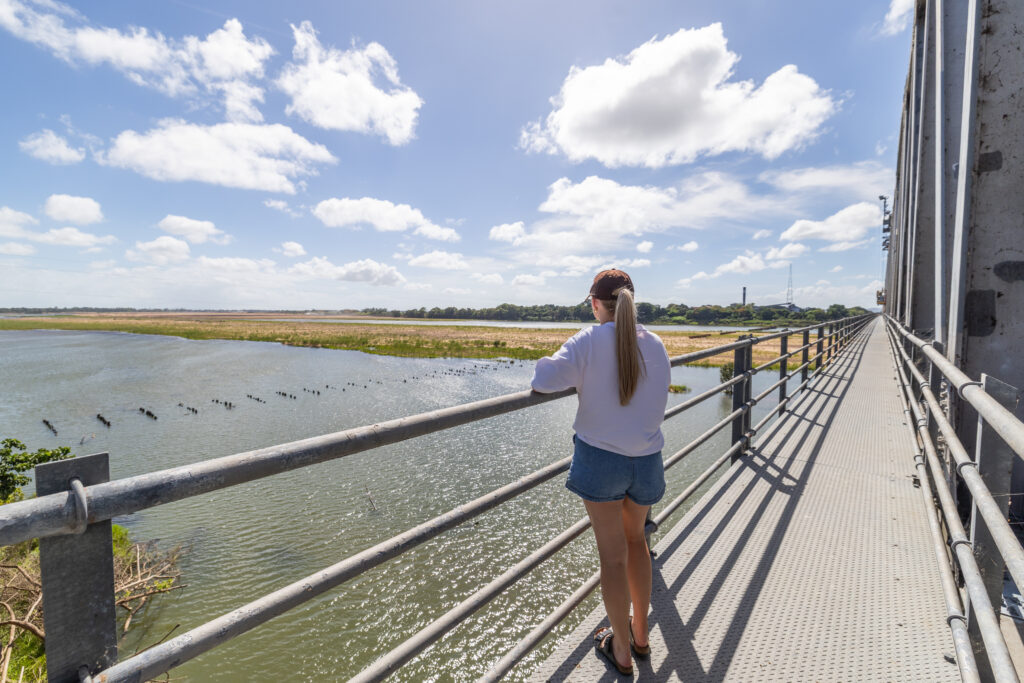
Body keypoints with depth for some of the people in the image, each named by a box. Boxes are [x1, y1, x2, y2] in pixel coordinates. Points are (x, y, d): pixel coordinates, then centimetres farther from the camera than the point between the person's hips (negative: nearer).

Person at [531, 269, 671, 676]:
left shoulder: (589, 341, -16)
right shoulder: (655, 344, -4)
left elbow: (544, 380, -27)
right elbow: (656, 401, 3)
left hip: (599, 456, -3)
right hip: (646, 460, 4)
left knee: (613, 555, 12)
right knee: (635, 540, 26)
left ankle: (621, 651, 31)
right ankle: (640, 634, 41)